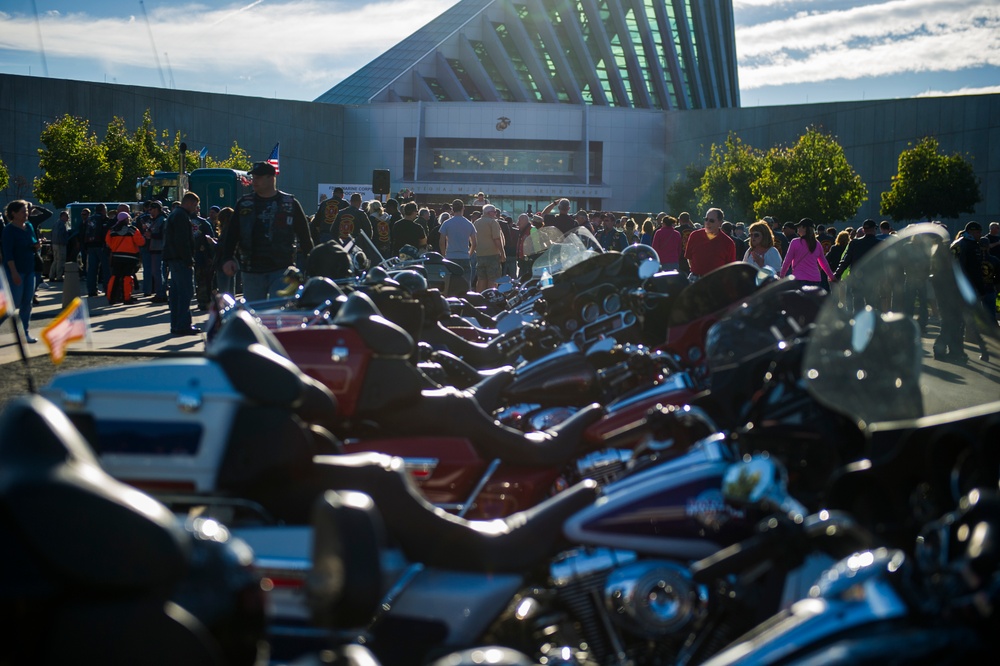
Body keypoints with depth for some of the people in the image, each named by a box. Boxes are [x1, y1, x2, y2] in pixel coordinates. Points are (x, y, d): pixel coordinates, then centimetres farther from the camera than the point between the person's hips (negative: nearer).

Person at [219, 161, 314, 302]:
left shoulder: (290, 204, 4)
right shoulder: (244, 204, 9)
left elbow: (304, 235, 9)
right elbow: (232, 234, 9)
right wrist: (227, 258, -4)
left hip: (282, 270, -3)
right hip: (252, 272, 3)